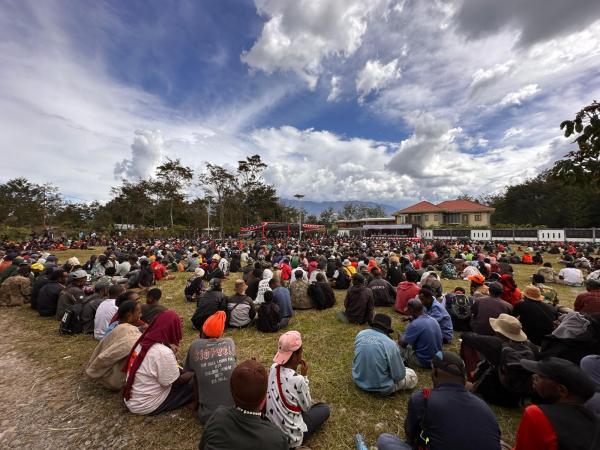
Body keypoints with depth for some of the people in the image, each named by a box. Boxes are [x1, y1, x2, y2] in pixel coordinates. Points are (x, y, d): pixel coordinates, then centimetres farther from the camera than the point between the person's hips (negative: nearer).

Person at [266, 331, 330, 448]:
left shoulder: (274, 368, -10)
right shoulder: (298, 379, -29)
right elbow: (307, 407, -11)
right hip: (289, 436, -6)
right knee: (324, 409, 11)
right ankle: (297, 440, 8)